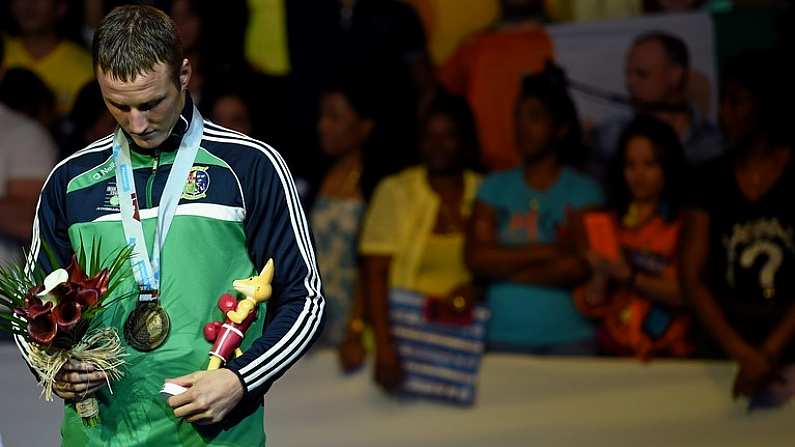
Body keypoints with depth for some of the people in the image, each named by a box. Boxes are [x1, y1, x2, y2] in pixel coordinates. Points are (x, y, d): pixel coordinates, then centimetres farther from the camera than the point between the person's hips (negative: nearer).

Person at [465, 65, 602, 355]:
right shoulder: (496, 187, 11)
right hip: (503, 337, 2)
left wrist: (504, 268, -5)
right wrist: (546, 251, -9)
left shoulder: (583, 190, 3)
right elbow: (476, 258, -2)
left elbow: (579, 267, -9)